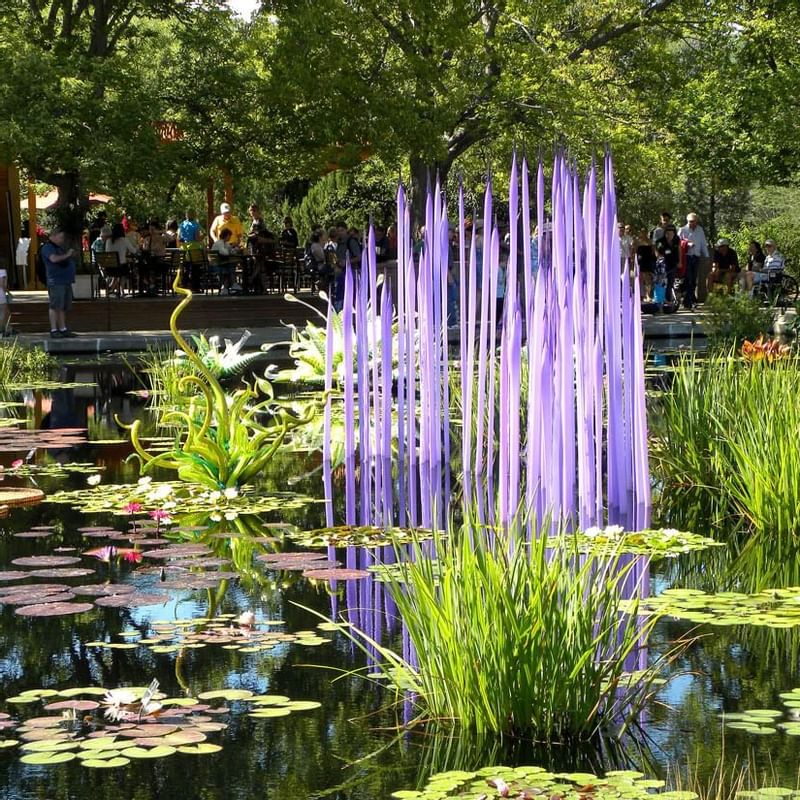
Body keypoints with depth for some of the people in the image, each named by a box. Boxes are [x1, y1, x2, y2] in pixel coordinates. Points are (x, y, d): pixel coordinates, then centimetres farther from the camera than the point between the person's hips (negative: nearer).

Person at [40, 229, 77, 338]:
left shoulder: (59, 248, 23)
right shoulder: (48, 248, -7)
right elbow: (54, 259, -24)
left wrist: (71, 255, 15)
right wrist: (67, 255, -15)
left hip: (65, 281, 9)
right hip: (56, 282, -9)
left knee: (63, 307, 10)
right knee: (55, 306, -11)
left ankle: (63, 329, 13)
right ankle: (54, 330, -12)